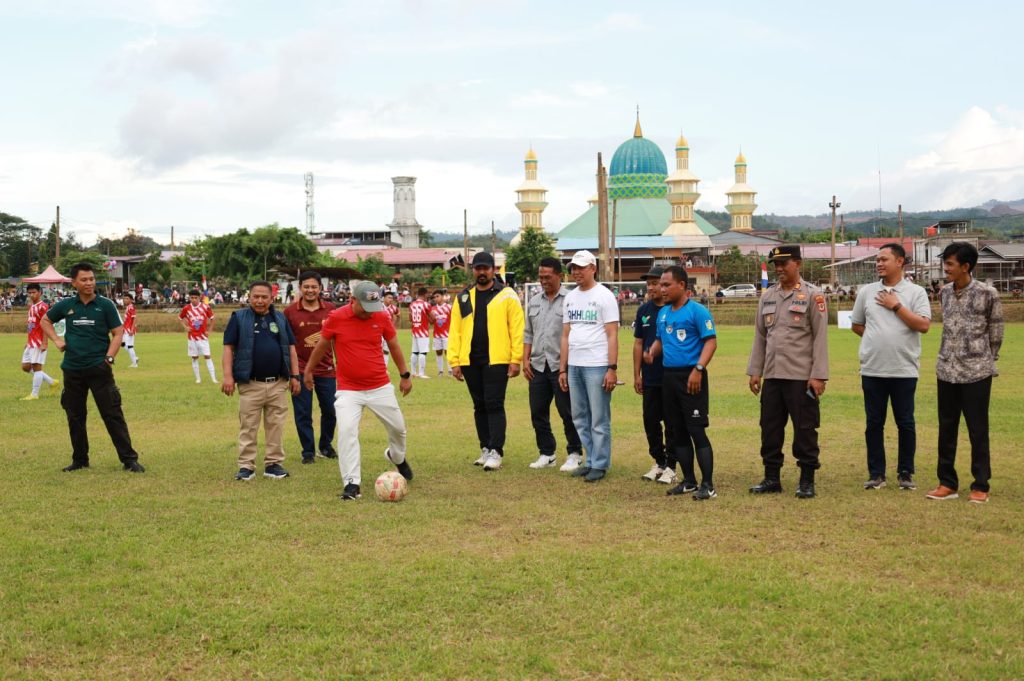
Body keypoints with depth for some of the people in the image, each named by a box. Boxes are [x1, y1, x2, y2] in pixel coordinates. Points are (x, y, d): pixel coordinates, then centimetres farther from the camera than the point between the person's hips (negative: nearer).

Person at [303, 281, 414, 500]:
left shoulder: (382, 317, -5)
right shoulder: (336, 318, -11)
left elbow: (394, 345, 9)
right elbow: (321, 345, 5)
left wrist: (405, 375, 13)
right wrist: (308, 370, 16)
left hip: (380, 387, 2)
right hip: (349, 389, -2)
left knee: (398, 427, 13)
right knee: (346, 431, -18)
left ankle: (397, 457, 46)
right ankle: (352, 483, -12)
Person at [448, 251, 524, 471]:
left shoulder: (507, 296, -1)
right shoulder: (463, 298, 11)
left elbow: (517, 329, -5)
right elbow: (455, 331, 8)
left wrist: (516, 359, -11)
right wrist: (455, 361, 2)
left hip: (496, 360, -4)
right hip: (470, 361, 4)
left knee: (494, 405, -7)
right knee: (479, 406, 11)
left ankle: (495, 452, -5)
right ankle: (485, 449, 19)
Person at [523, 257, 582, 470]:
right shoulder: (534, 302, 14)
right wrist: (525, 359, 7)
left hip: (561, 366, -6)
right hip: (538, 366, 6)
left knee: (567, 412, 0)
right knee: (538, 412, 9)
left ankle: (574, 453, 12)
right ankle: (546, 453, 20)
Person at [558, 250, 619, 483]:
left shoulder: (604, 296, -5)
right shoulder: (570, 297, 15)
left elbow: (612, 335, -9)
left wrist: (612, 368, -15)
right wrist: (562, 369, 12)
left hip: (597, 366, -7)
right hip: (574, 366, 7)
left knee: (599, 419, -2)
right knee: (580, 418, 10)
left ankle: (599, 465, 5)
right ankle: (591, 461, 18)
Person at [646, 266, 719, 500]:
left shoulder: (697, 311, -9)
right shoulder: (663, 313, 14)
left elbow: (711, 341, -14)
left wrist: (698, 369, -24)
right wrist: (652, 352, 1)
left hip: (690, 377, -8)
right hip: (668, 376, 8)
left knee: (696, 430, -9)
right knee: (676, 431, 12)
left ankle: (708, 485, -4)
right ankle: (689, 481, 22)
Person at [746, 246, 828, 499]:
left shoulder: (812, 295, -3)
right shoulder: (767, 296, 13)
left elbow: (820, 337, -7)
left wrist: (819, 375, -12)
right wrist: (755, 371, 10)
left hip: (802, 376, -5)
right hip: (772, 375, 5)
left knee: (805, 429, 0)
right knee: (770, 428, 8)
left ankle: (807, 480, 9)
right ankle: (771, 478, 18)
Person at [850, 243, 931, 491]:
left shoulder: (915, 292, -1)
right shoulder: (868, 291, 9)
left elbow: (923, 325, -12)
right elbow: (856, 325, 16)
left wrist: (896, 306, -12)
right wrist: (877, 339, 4)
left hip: (904, 370, -3)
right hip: (872, 369, 3)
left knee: (905, 423, 4)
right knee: (874, 423, 6)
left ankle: (905, 473, 15)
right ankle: (876, 474, 15)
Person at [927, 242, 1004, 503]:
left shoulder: (987, 294, -9)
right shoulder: (944, 293, 6)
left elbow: (996, 333, 0)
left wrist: (986, 361, 7)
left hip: (976, 372, -5)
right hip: (947, 370, 5)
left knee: (978, 430, 2)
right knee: (946, 428, 9)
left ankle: (980, 485, 12)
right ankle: (947, 482, 19)